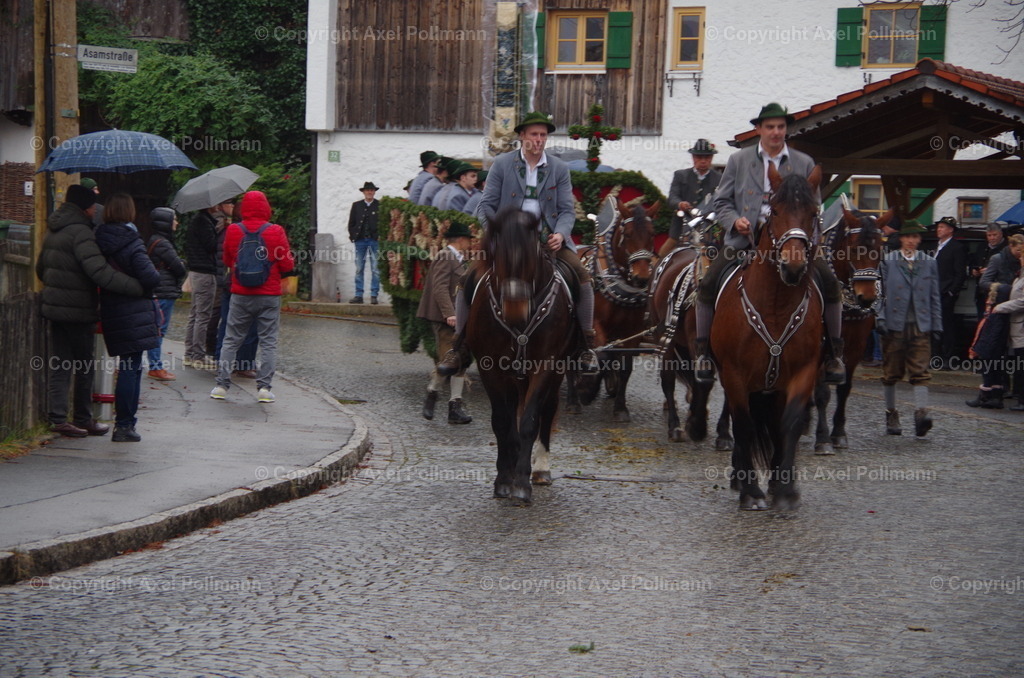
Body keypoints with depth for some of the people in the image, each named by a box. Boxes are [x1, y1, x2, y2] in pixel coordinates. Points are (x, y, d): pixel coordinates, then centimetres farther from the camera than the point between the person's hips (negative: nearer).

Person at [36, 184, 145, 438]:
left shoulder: (53, 231, 11)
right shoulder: (80, 232, -18)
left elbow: (41, 268, 22)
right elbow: (100, 271, -29)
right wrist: (138, 287, -29)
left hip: (54, 306, 8)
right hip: (78, 311, -8)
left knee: (59, 365, 10)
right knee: (84, 367, 5)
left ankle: (57, 417, 7)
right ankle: (82, 419, 13)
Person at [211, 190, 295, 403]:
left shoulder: (233, 231, -3)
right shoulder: (275, 232, -9)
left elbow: (227, 262, 9)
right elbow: (288, 266, -6)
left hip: (240, 295, 2)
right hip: (269, 296, -1)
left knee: (231, 341, 9)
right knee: (268, 342, 5)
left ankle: (221, 385, 7)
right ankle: (264, 387, 0)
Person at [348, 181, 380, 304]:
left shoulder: (380, 205, 3)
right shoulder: (356, 205, 12)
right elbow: (351, 223, 13)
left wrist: (381, 236, -7)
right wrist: (353, 236, 2)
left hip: (375, 240, -2)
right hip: (360, 241, 3)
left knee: (375, 270, -2)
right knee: (359, 269, 2)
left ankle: (374, 295, 1)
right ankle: (358, 295, 5)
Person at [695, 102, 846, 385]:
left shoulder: (804, 164, 12)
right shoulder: (738, 161, 10)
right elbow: (721, 200, 10)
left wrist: (805, 231, -5)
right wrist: (735, 220, -11)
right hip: (745, 237, 0)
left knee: (830, 283, -17)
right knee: (708, 284, -19)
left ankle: (834, 354, -3)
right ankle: (703, 350, -4)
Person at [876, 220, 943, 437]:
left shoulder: (929, 263, 11)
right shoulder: (888, 261, 5)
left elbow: (935, 297, 12)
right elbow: (880, 292, 3)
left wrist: (936, 325, 6)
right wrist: (880, 319, -8)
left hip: (920, 326, 1)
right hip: (894, 325, -1)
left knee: (920, 372, -9)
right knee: (891, 372, 6)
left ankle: (921, 414, -17)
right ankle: (891, 415, 17)